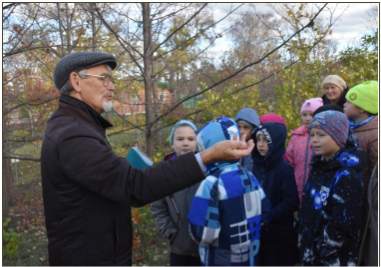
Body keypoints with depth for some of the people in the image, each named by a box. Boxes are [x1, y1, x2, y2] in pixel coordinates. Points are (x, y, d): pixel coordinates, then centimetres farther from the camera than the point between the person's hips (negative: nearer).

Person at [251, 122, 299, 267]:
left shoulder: (285, 169, -12)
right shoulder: (257, 166, 4)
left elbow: (292, 202, -16)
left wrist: (267, 218, -17)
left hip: (280, 235, -5)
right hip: (258, 232, 5)